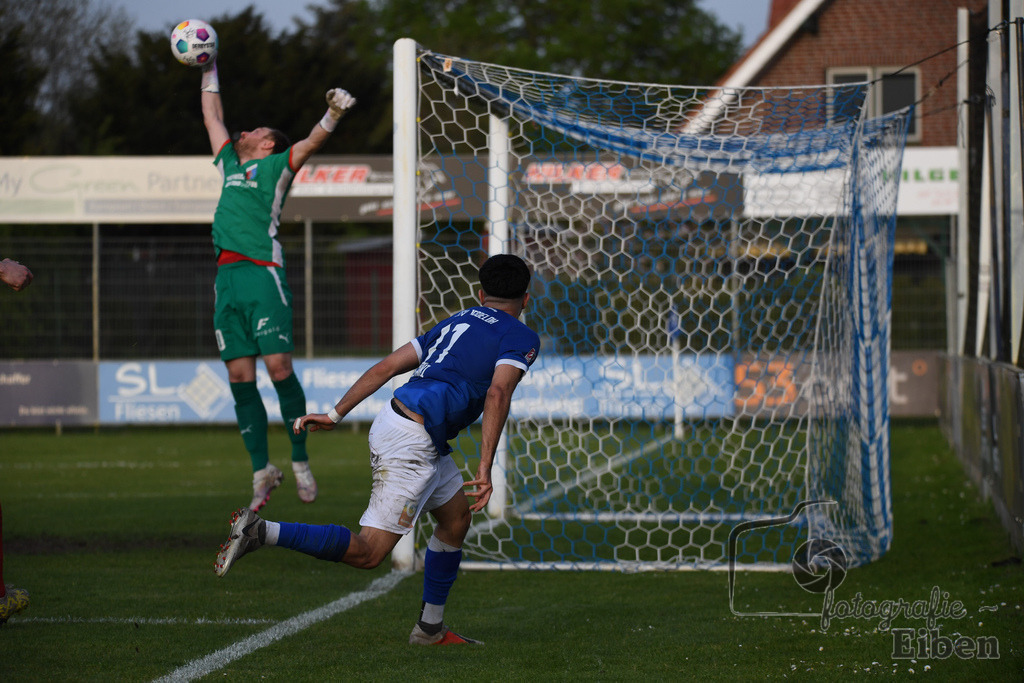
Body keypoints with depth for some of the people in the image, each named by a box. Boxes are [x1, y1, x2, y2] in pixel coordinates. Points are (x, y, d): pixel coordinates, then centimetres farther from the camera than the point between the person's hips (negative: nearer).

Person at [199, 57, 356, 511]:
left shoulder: (275, 167, 10)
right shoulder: (231, 166, 26)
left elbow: (309, 143, -7)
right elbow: (213, 119, 38)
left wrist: (333, 115, -24)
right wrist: (209, 74, 41)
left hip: (263, 274, -6)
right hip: (227, 278, 6)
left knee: (278, 367, -12)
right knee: (240, 378, 1)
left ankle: (300, 461, -3)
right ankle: (261, 470, 6)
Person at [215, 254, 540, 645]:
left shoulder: (455, 322, 23)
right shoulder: (521, 338, 1)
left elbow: (386, 367, 17)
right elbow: (497, 393, -17)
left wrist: (335, 414, 17)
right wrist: (485, 470, -22)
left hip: (391, 421, 9)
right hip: (412, 445, -9)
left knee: (456, 516, 23)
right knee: (368, 553, -9)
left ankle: (431, 627, 26)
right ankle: (261, 532, -19)